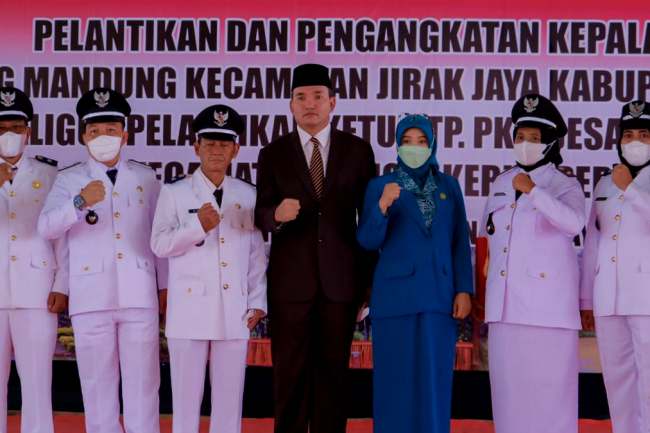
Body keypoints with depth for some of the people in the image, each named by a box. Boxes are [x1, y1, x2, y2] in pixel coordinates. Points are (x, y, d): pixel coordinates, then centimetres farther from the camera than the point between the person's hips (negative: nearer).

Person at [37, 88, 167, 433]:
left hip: (139, 294, 1)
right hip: (91, 297, 0)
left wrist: (166, 285, 11)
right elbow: (46, 228, -8)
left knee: (142, 381, 1)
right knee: (98, 383, 5)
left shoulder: (145, 177, 12)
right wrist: (80, 203, -25)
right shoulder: (69, 179, 8)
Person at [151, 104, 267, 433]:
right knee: (187, 394, 3)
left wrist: (257, 302, 5)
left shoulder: (248, 195, 10)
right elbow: (159, 245, -5)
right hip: (189, 308, -2)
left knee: (230, 394, 7)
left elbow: (256, 253, 10)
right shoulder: (174, 192, 2)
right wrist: (197, 226, -19)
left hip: (234, 310, 2)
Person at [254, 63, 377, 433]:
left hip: (341, 280, 0)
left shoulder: (358, 150, 6)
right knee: (290, 374, 3)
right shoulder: (273, 155, 6)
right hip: (291, 281, 0)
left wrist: (371, 276, 5)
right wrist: (277, 214, -21)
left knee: (334, 372, 6)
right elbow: (261, 217, 3)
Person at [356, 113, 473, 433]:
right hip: (396, 295, -2)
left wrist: (464, 290, -2)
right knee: (396, 380, 1)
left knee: (435, 380, 5)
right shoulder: (379, 186, 3)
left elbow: (460, 242, 8)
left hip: (439, 296, 2)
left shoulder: (449, 186, 10)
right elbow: (368, 241, -6)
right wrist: (382, 207, -23)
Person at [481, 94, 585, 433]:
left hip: (547, 302, -5)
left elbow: (573, 223, -21)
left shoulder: (565, 186, 1)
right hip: (504, 302, 5)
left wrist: (534, 191, -32)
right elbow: (486, 236, 24)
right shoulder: (501, 183, 17)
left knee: (548, 385, -5)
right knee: (507, 382, 6)